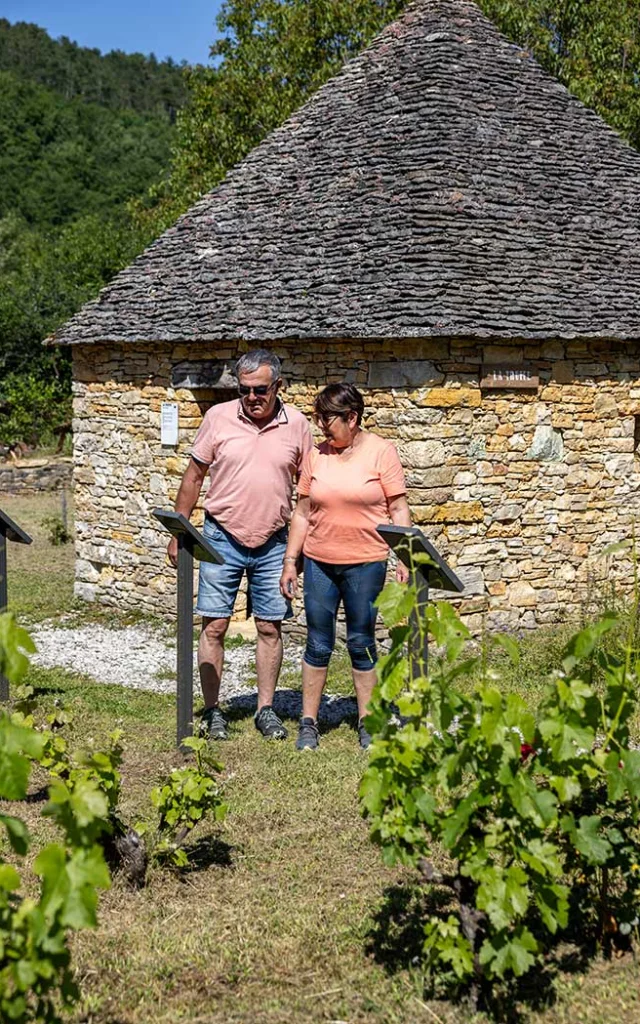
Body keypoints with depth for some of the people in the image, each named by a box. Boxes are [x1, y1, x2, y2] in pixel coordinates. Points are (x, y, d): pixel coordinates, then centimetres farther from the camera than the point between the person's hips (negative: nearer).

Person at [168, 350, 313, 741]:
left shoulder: (296, 424, 1)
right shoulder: (218, 418, -2)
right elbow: (194, 476, 4)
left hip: (274, 543, 1)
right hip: (222, 539, -1)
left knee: (271, 627, 6)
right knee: (214, 626, -1)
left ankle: (266, 709, 16)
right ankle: (213, 710, 9)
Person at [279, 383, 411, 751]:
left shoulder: (381, 452, -3)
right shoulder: (316, 455, 7)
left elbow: (398, 509, -4)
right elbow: (303, 512, 11)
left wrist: (404, 559, -11)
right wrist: (290, 561, 8)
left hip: (366, 564, -3)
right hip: (319, 563, 3)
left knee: (362, 643, 6)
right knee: (318, 644, 6)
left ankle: (368, 722, 18)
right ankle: (309, 722, 15)